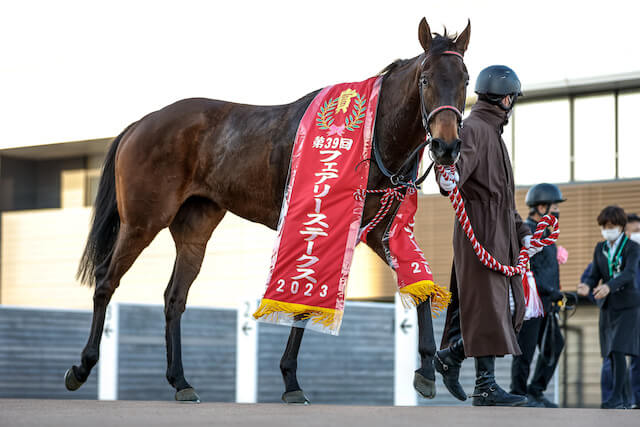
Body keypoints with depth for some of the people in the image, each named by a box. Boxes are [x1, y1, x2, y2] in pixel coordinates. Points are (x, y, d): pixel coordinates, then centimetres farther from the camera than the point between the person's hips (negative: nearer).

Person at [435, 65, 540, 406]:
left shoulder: (493, 134, 24)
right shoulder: (473, 129, -7)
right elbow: (460, 159, -31)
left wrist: (522, 232, 22)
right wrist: (449, 178, -54)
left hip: (499, 236, 10)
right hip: (479, 230, -10)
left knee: (508, 307, 9)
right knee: (487, 306, -11)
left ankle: (450, 356, 17)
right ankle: (486, 386, -11)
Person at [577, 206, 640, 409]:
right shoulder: (600, 248, 9)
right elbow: (594, 275, 4)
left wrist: (608, 286, -41)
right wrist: (586, 287, -20)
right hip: (608, 306, 5)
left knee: (619, 351, -17)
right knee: (612, 354, 6)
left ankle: (616, 396, -16)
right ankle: (620, 399, 12)